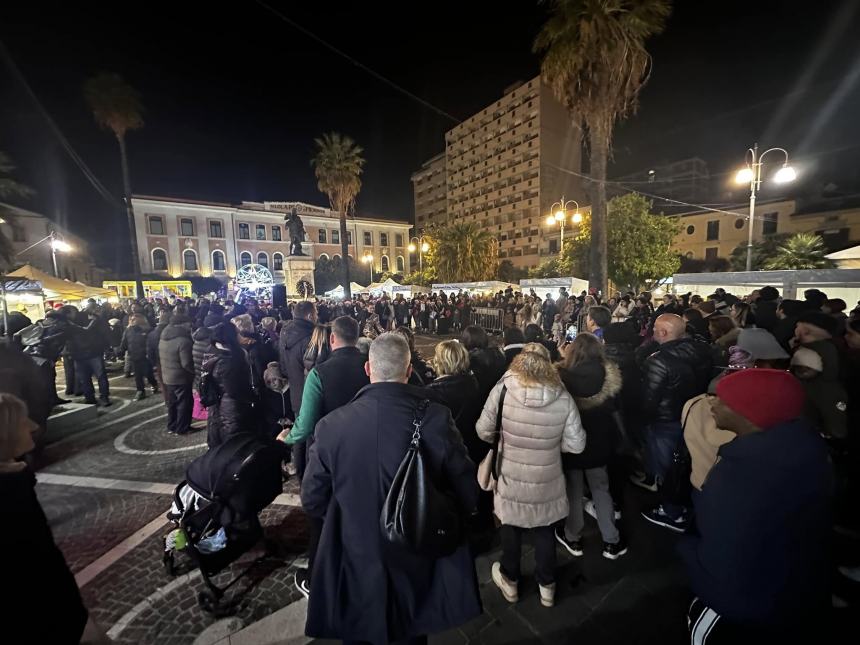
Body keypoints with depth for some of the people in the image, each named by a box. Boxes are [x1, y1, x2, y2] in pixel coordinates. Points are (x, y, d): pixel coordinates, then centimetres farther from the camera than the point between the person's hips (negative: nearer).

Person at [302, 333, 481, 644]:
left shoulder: (332, 424, -20)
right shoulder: (436, 418, -23)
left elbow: (312, 500, -8)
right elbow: (466, 493, -13)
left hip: (355, 564, 0)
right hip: (419, 565, 1)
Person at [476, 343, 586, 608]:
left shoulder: (502, 389, -21)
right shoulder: (563, 398, -17)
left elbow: (483, 430, -12)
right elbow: (576, 444, -10)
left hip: (511, 479, -1)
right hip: (546, 481, 1)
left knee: (511, 528, 24)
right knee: (545, 532, 25)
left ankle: (510, 581, 46)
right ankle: (547, 586, 46)